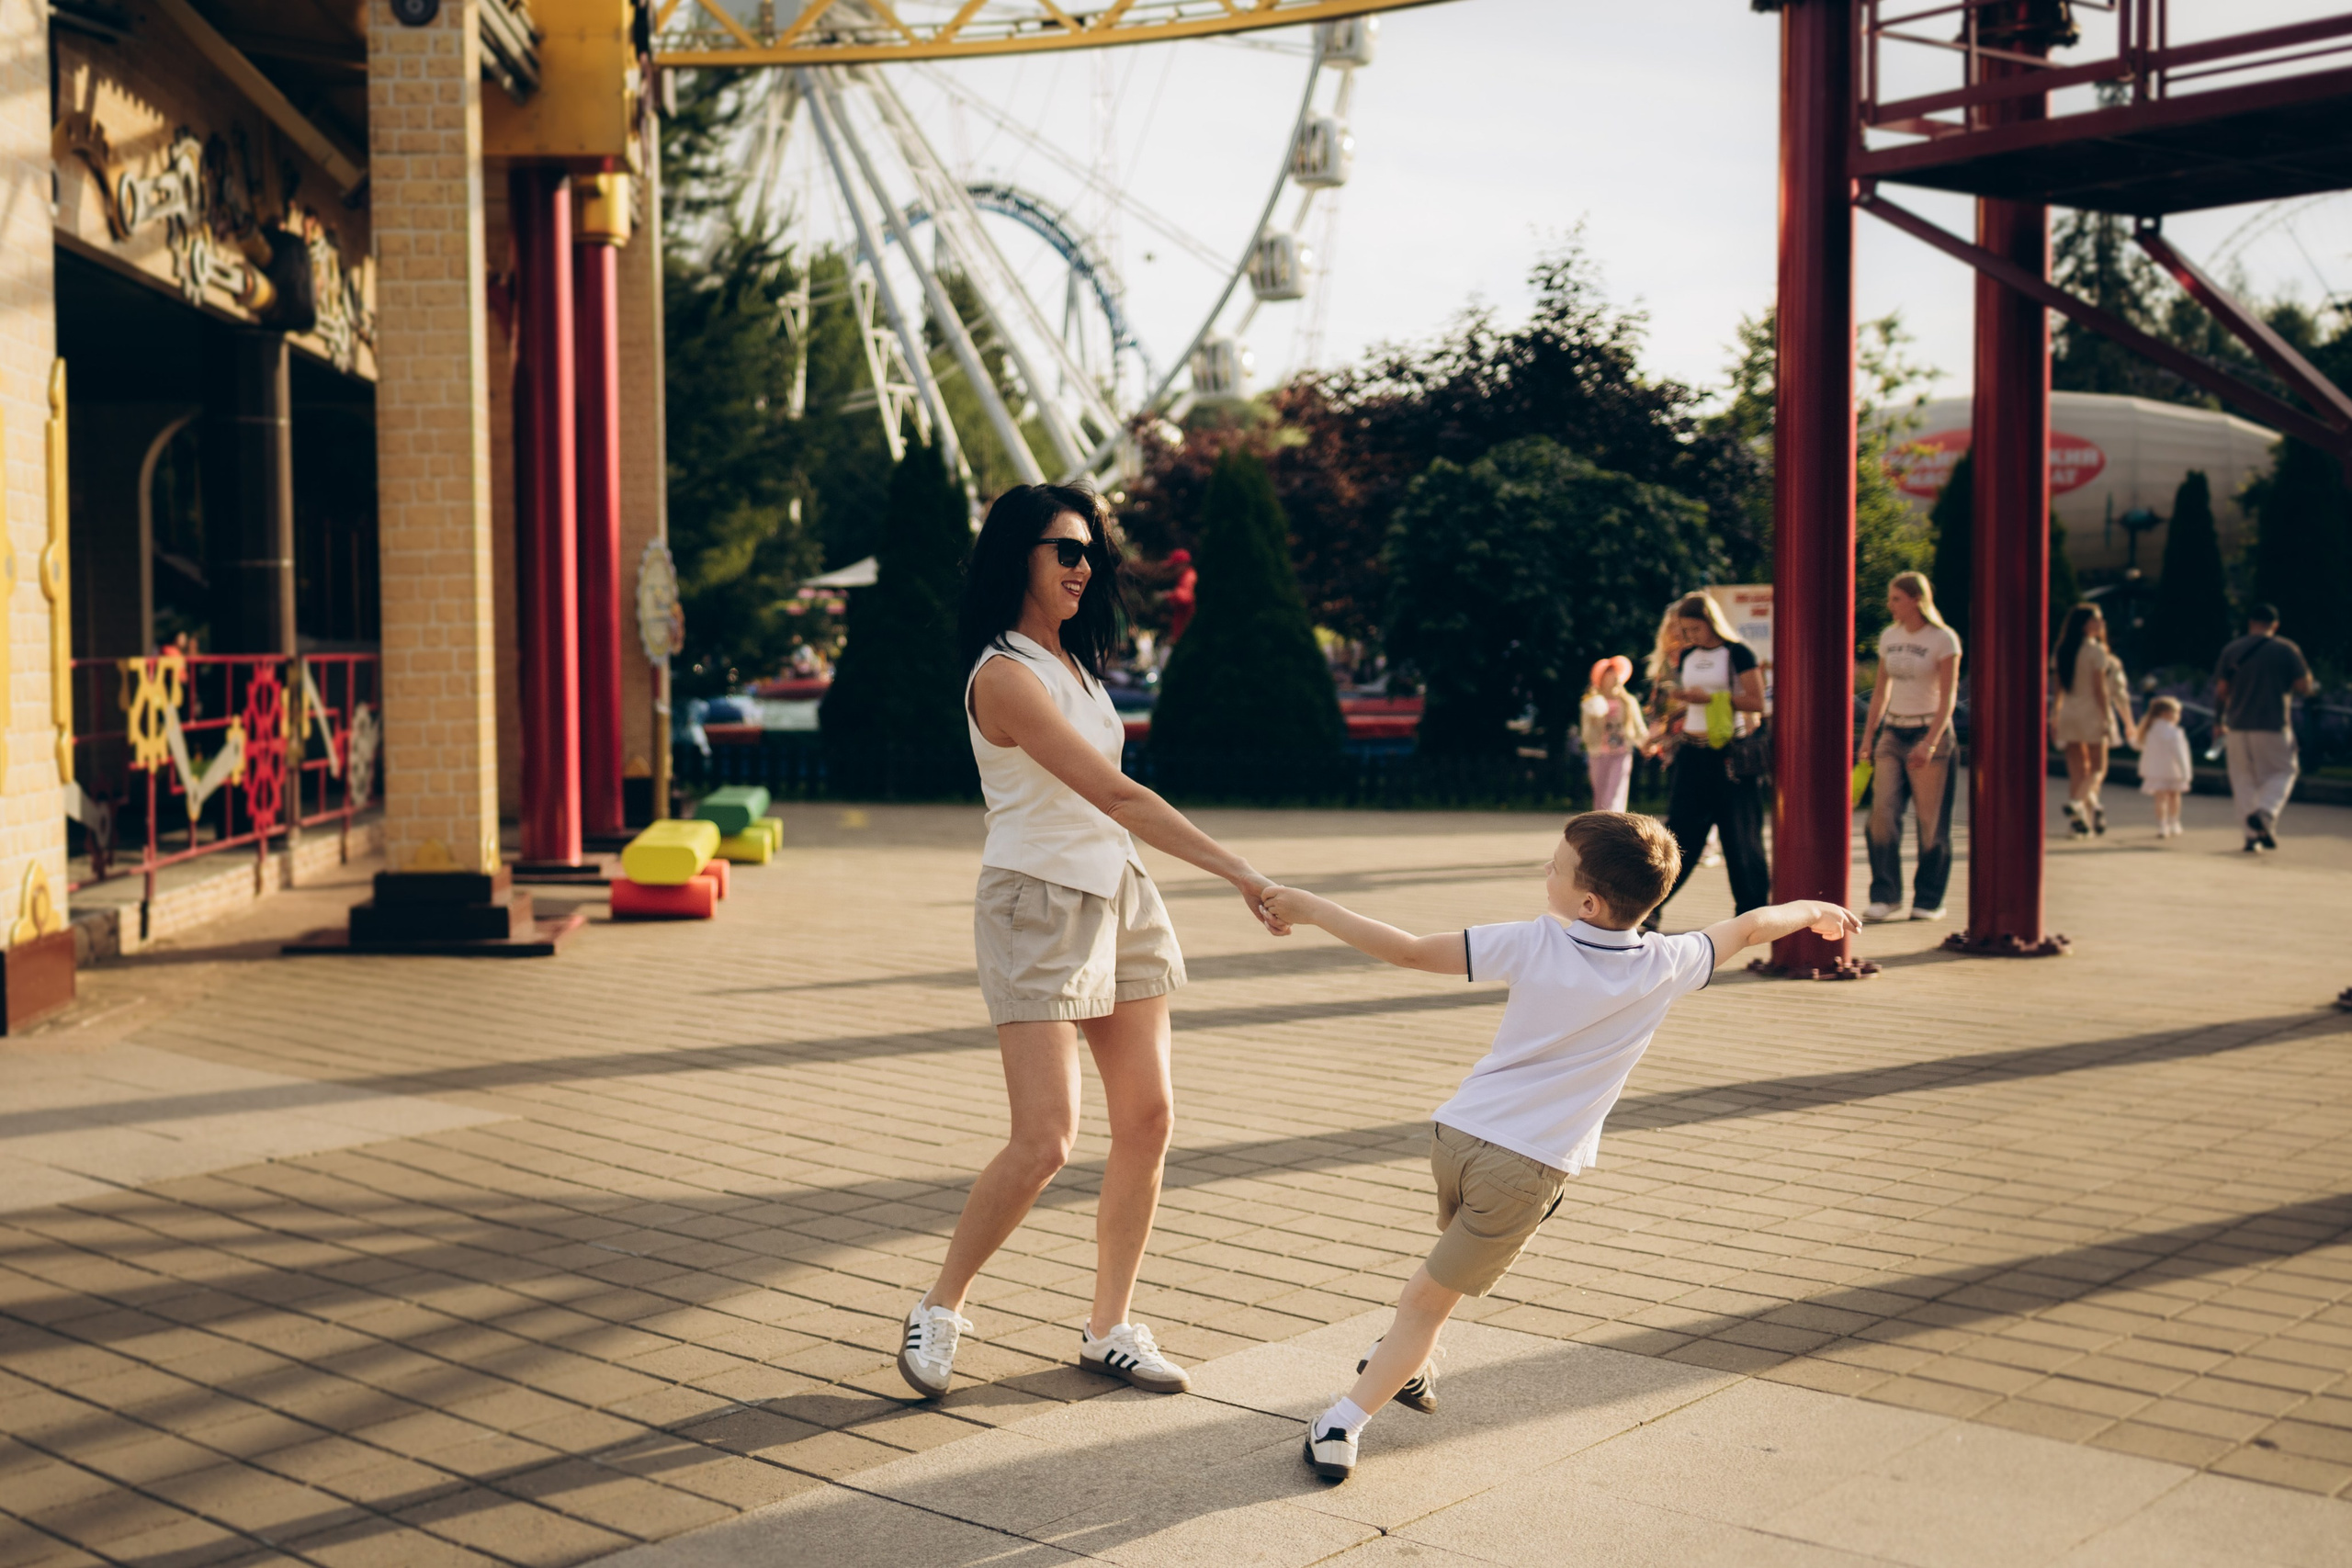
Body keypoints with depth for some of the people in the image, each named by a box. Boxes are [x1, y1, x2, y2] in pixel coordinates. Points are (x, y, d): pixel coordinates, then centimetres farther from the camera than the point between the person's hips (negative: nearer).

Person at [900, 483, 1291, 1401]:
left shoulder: (1074, 660, 11)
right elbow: (1113, 794, -26)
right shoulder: (1004, 675, -18)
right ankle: (939, 1312, 11)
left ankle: (1109, 1330, 17)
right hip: (1038, 909, -8)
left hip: (1118, 896, 9)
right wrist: (1236, 872, -30)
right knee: (1044, 1143, -11)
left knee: (1147, 1118, 5)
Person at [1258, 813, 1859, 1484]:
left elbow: (1410, 951, -9)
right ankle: (1345, 1422, 5)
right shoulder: (1664, 966, -5)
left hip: (1457, 1132, 1)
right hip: (1530, 1166, -1)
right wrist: (1814, 910, 32)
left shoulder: (1532, 944, -9)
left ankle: (1403, 1362, 43)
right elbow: (1748, 927, 13)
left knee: (1452, 1260, 31)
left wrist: (1312, 910, 0)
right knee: (1434, 1295, 9)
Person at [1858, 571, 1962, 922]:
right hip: (1892, 732, 5)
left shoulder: (1943, 639, -7)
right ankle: (1886, 895, -2)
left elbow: (1948, 697, -11)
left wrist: (1929, 744, -20)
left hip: (1930, 732, -5)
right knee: (1882, 814, -8)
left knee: (1930, 821, -1)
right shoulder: (1889, 637, 9)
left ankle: (1928, 900, 9)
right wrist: (1868, 735, 9)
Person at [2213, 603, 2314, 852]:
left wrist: (2219, 722, 15)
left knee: (2244, 778, 12)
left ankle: (2252, 835, 6)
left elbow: (2221, 691, 4)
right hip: (2274, 726, -2)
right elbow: (2304, 687, -4)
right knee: (2282, 773, 11)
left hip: (2237, 727, 2)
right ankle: (2265, 813, -16)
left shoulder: (2231, 651, 5)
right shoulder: (2287, 650, -1)